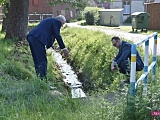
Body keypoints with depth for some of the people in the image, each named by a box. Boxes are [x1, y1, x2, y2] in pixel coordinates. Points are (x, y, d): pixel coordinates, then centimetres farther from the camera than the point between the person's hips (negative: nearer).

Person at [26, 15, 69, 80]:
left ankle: (38, 77, 19)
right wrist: (64, 48, 0)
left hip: (31, 37, 10)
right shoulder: (56, 22, 4)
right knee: (42, 61, -7)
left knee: (37, 60, 15)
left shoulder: (49, 20, 32)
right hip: (38, 39, -10)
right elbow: (57, 36, -3)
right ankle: (43, 78, -8)